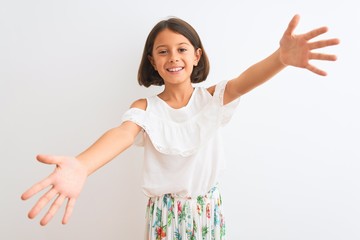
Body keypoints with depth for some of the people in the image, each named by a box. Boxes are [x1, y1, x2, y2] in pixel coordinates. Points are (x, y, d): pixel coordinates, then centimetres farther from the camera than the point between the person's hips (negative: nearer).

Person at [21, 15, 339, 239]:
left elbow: (246, 81, -26)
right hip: (166, 211, -1)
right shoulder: (145, 107, -11)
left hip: (208, 207, 2)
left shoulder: (211, 98, -7)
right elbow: (123, 132, -31)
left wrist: (281, 57, -49)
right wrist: (81, 167, -53)